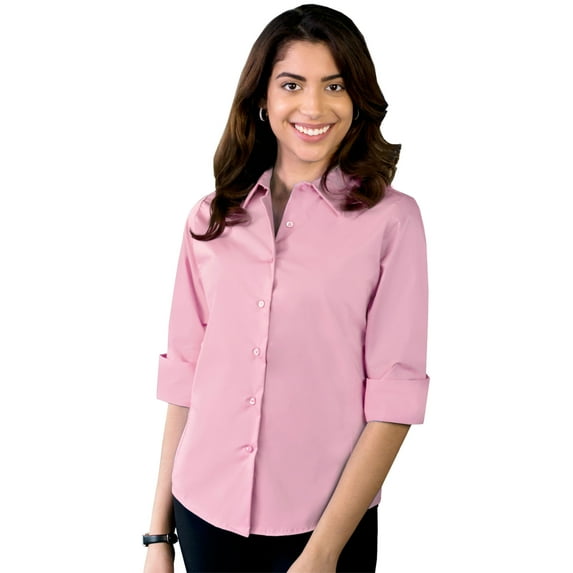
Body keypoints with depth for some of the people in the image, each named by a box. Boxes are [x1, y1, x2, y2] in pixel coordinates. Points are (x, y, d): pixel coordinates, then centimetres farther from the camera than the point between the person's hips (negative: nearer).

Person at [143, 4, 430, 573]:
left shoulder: (390, 218, -7)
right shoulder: (211, 217, 2)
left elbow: (394, 398, -10)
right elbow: (184, 376, 5)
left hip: (324, 523, -3)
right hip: (205, 513, 3)